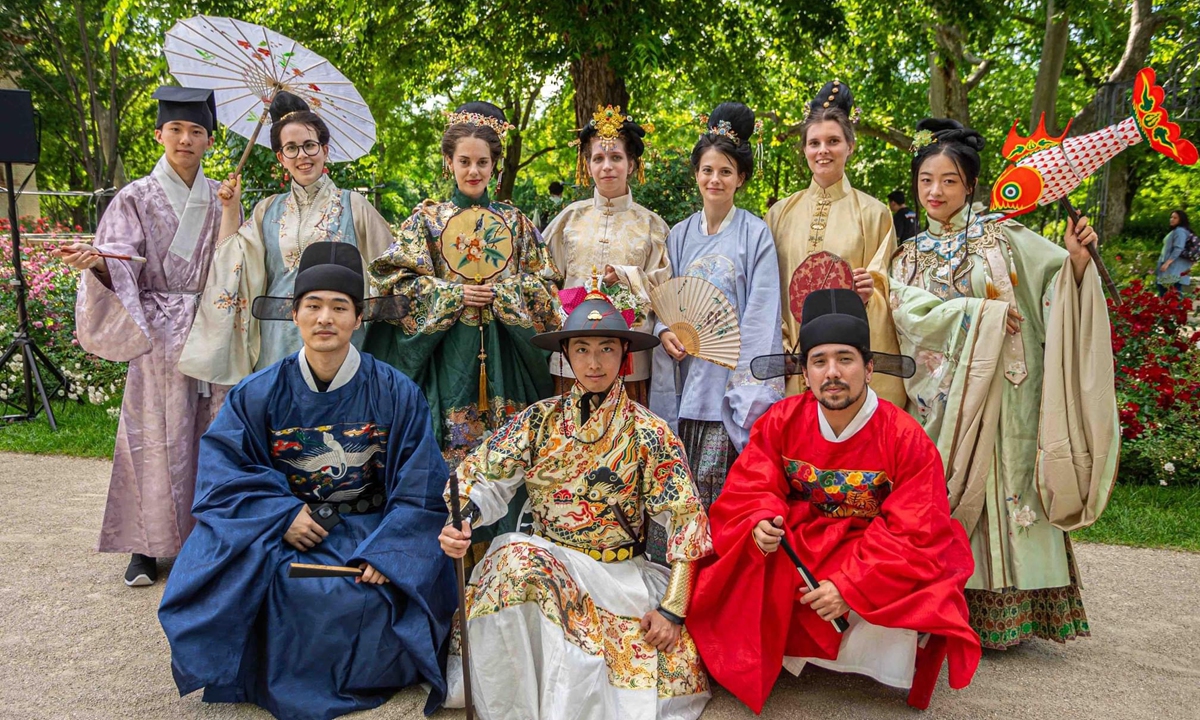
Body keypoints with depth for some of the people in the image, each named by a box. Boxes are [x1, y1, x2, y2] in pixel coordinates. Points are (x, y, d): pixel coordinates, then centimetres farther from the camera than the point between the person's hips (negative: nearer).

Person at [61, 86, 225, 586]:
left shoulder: (221, 199, 11)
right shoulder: (137, 198, 2)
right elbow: (119, 264, -12)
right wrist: (92, 262, -29)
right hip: (159, 333, -2)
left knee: (210, 430, 4)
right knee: (156, 436, -2)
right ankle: (146, 545, 9)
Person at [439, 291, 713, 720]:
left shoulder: (649, 434, -3)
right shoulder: (540, 419, 3)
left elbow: (685, 517, -6)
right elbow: (484, 476, -2)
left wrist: (672, 608, -13)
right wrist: (461, 521, -25)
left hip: (621, 574, 0)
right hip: (544, 560, 0)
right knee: (514, 558, -32)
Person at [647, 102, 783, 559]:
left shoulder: (755, 235, -1)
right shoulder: (679, 236, 13)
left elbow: (760, 316, -6)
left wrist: (748, 393, -13)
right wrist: (664, 331, -7)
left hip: (729, 379, -4)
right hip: (681, 375, 4)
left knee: (718, 484, -6)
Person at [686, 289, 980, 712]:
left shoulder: (907, 439, -17)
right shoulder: (780, 422, -8)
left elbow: (914, 534, -19)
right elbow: (749, 489, -5)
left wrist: (850, 586, -30)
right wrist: (760, 523, -30)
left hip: (872, 558, -2)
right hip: (792, 545, 3)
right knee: (741, 579, -23)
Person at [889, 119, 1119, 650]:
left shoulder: (1000, 236, 5)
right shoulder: (909, 256, 12)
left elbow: (1055, 287, -3)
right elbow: (909, 311, -5)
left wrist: (1076, 259, -23)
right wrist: (982, 312, -12)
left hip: (999, 394, -2)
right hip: (940, 399, 2)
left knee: (999, 490, -2)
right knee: (945, 494, 2)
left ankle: (1001, 615, 9)